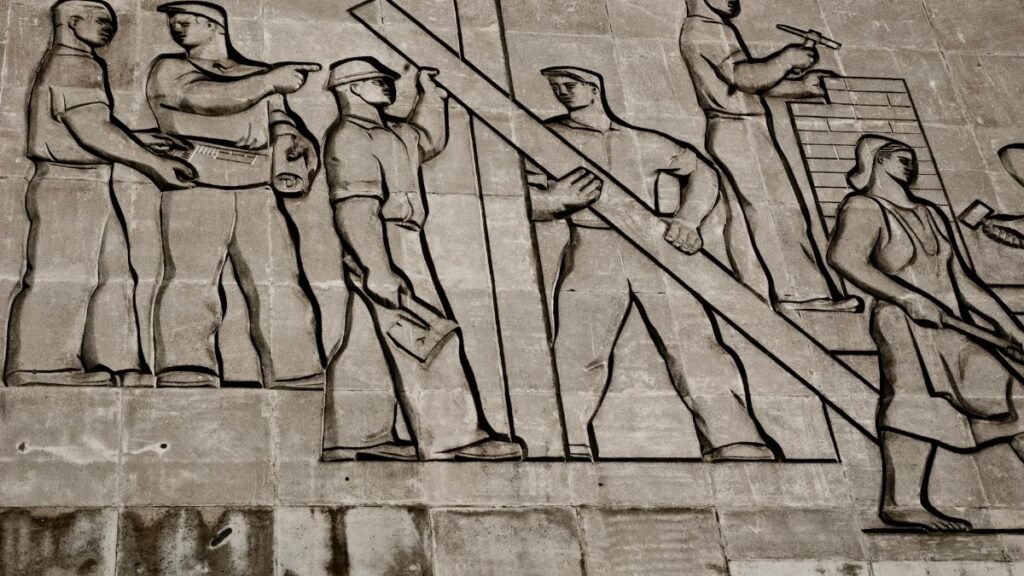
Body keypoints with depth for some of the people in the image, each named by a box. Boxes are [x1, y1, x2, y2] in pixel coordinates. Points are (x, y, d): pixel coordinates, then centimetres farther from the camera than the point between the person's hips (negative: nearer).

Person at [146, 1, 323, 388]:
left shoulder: (258, 75, 30)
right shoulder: (168, 70, 19)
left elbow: (277, 119, 20)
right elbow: (204, 98, 0)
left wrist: (293, 138, -4)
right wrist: (269, 82, 0)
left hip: (257, 191, 3)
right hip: (195, 185, -2)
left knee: (279, 287, -9)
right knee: (190, 280, -19)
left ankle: (300, 386, -13)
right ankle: (186, 383, -28)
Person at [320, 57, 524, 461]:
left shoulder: (388, 134, 20)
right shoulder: (349, 136, -11)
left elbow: (429, 140, 41)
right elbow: (354, 209, -22)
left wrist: (430, 95, 32)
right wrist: (379, 270, -29)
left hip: (399, 249, 10)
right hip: (384, 248, -10)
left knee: (368, 347, 10)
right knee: (422, 339, -10)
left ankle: (352, 439, 14)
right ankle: (448, 438, -9)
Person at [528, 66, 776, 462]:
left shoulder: (642, 142, 23)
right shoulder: (551, 137, 19)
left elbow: (701, 172, 27)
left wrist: (687, 220, 8)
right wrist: (555, 199, -12)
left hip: (655, 248, 1)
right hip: (591, 248, -1)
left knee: (694, 343, -12)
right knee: (574, 354, -20)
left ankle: (738, 450, -17)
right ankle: (566, 453, -25)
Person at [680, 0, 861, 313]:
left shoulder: (712, 29, 23)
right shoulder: (705, 28, -10)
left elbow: (752, 81, 22)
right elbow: (744, 77, -20)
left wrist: (801, 86, 13)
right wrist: (786, 59, -8)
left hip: (735, 135, 10)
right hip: (739, 133, -10)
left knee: (745, 217, 6)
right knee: (776, 211, -11)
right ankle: (801, 294, -12)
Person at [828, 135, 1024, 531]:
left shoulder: (929, 215, 26)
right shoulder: (865, 208, 1)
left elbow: (962, 280, 28)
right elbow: (845, 257, -19)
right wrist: (909, 298, -23)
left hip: (951, 329, 8)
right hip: (902, 323, -8)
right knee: (919, 398, -24)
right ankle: (903, 502, -32)